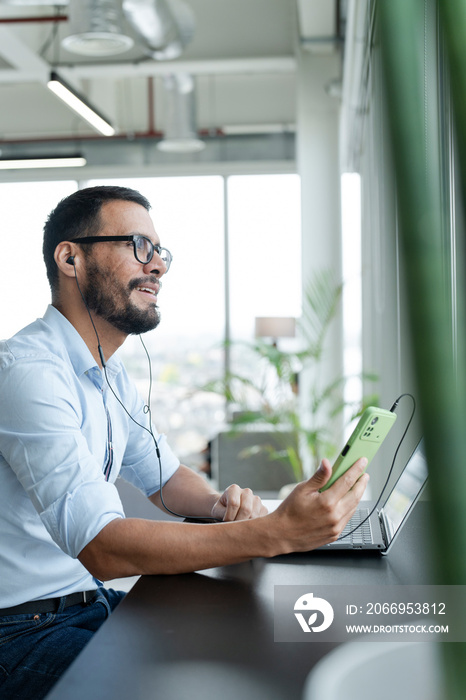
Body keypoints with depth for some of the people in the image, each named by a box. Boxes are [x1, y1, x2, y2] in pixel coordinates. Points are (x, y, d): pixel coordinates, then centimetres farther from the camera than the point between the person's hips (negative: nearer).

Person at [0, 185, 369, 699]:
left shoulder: (109, 376, 10)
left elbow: (165, 478, 18)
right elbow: (101, 548, -32)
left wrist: (221, 504, -6)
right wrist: (277, 533, -36)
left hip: (92, 599, 9)